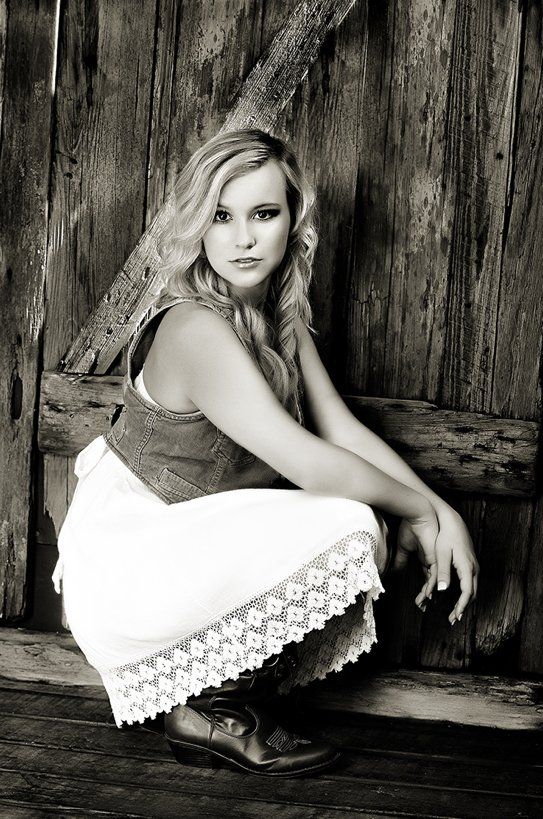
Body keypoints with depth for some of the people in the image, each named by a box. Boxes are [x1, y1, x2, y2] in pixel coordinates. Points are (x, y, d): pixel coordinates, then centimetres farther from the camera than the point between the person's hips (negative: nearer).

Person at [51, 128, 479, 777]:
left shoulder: (281, 315, 4)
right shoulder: (197, 329, -24)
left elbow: (343, 430, 0)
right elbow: (311, 466, -27)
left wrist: (443, 511, -11)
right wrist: (421, 510, -12)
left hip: (177, 543, 9)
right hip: (125, 569, -9)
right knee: (351, 530, -20)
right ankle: (206, 711, -1)